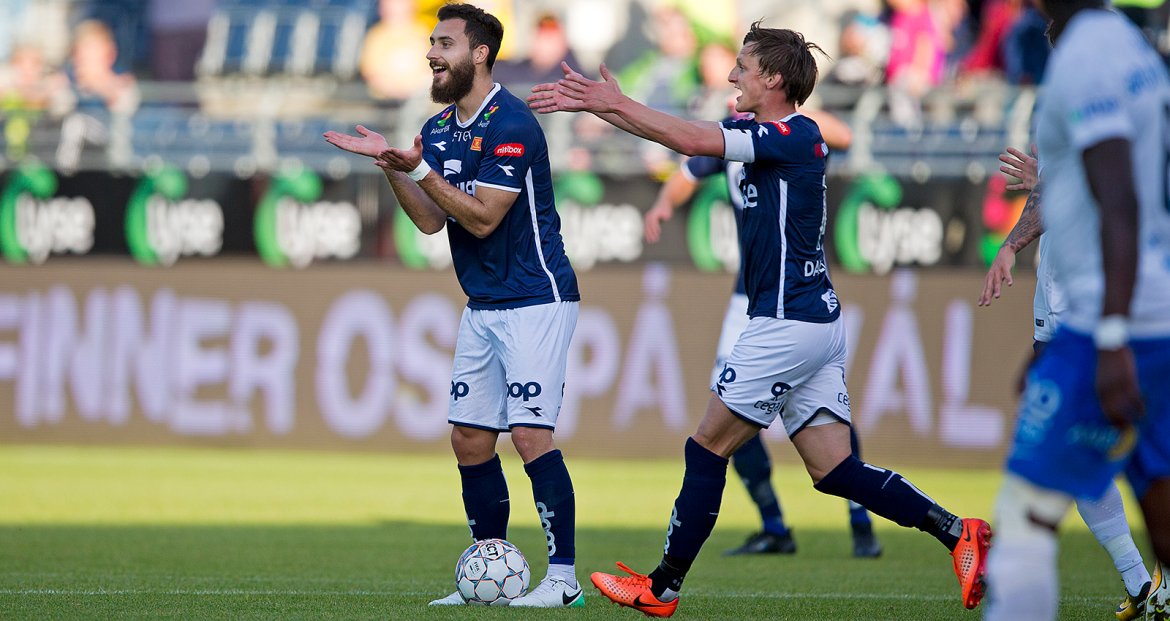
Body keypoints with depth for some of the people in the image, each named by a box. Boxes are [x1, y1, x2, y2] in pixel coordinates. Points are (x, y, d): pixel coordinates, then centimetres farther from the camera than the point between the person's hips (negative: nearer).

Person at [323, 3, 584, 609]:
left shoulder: (510, 125, -17)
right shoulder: (437, 129, 10)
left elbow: (483, 218, -20)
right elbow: (431, 220, 7)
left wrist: (418, 170, -26)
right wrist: (390, 165, -4)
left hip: (535, 299, -9)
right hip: (482, 306, 9)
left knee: (530, 435, -15)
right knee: (469, 440, 7)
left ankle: (563, 577, -11)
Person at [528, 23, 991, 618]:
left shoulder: (795, 135, -13)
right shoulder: (771, 136, 14)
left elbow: (692, 140, -20)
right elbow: (691, 135, 18)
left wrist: (617, 103, -10)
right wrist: (595, 103, 16)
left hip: (786, 324, -9)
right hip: (817, 321, 9)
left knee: (707, 450, 1)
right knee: (834, 471, 5)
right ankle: (959, 533, -4)